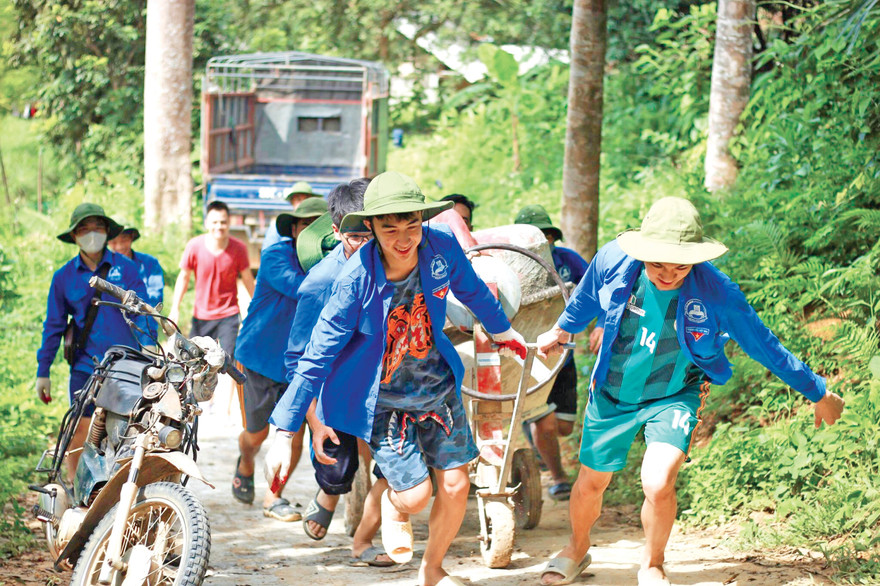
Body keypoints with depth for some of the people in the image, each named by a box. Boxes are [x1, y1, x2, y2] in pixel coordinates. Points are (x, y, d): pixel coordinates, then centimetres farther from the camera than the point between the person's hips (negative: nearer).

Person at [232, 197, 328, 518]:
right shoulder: (276, 255, -19)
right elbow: (297, 287, -36)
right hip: (261, 355, -4)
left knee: (294, 432, -5)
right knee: (257, 433, 9)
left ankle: (274, 497, 13)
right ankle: (245, 466, 44)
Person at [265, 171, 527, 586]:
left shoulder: (442, 247, -17)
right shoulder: (356, 281, -27)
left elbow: (472, 290, 8)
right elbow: (316, 356, -20)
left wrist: (502, 331, 26)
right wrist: (284, 432, -20)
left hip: (437, 385, 4)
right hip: (382, 400, -4)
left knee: (455, 486, 5)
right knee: (415, 495, -7)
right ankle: (392, 505, 33)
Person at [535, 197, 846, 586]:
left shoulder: (716, 292, -27)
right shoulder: (614, 261, -22)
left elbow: (765, 346, -13)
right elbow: (586, 300, 4)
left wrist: (818, 394, -4)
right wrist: (561, 331, 22)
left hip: (674, 397, -3)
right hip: (612, 393, 3)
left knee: (658, 483, -23)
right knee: (591, 483, 14)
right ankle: (578, 548, 48)